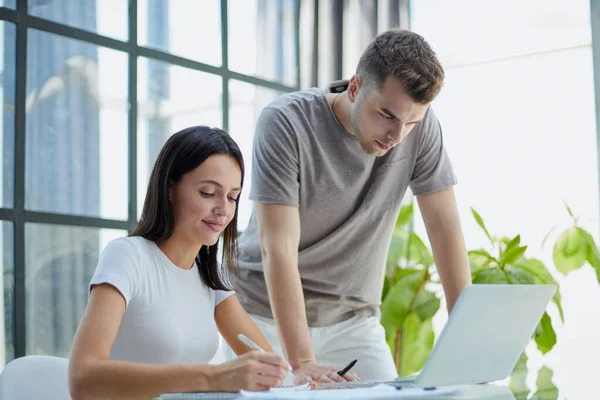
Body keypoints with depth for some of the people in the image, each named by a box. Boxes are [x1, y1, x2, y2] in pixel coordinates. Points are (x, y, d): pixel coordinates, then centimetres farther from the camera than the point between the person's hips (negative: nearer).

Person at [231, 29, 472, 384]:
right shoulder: (285, 124, -22)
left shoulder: (421, 126, -11)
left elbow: (445, 228, -9)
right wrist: (302, 362, -35)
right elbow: (278, 248, -28)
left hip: (353, 318, 3)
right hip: (268, 314, -3)